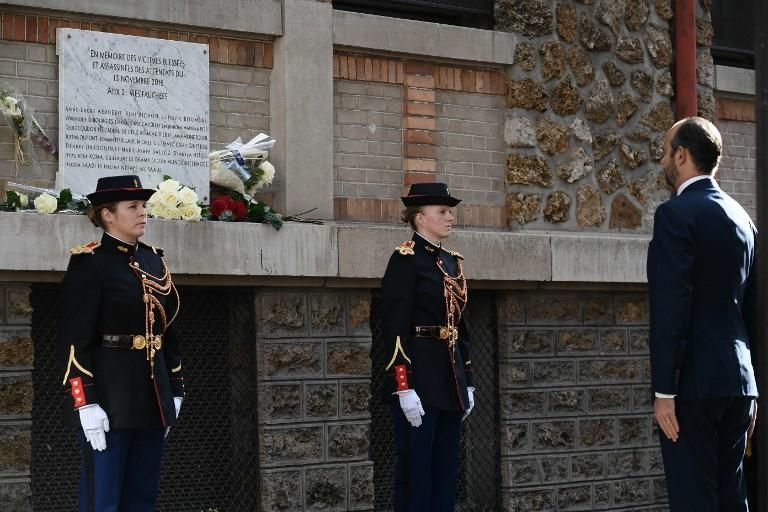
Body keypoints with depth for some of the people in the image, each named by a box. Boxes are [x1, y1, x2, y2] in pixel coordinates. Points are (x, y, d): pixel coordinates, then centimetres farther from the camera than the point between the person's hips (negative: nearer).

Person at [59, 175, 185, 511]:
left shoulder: (154, 260, 14)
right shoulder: (89, 262, -8)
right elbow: (75, 339, -13)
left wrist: (174, 391, 15)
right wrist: (86, 404, -20)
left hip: (152, 394, 7)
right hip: (110, 396, -7)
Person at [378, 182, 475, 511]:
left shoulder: (451, 262, 15)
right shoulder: (406, 259, -10)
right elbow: (394, 328, -16)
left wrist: (467, 382, 16)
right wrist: (403, 388, -21)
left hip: (450, 380, 8)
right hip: (418, 378, -8)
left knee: (446, 471, 9)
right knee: (416, 471, -4)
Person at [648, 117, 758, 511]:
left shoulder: (676, 213, -10)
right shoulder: (742, 218, 14)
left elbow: (670, 309, -16)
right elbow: (751, 310, 16)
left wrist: (664, 390, -15)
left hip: (694, 382, -8)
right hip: (738, 380, 8)